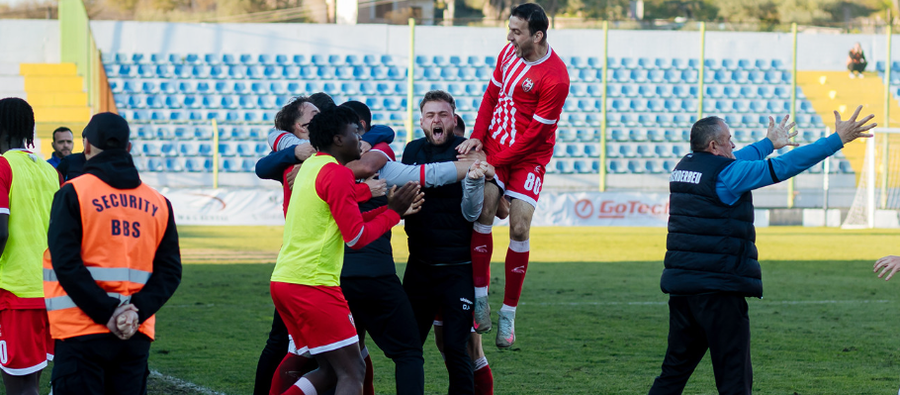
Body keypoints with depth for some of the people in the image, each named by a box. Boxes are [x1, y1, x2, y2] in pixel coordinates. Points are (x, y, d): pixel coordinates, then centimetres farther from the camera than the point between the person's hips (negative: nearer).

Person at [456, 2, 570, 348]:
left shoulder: (555, 78, -20)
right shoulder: (509, 53, 1)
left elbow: (535, 133, -18)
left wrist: (495, 160, -19)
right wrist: (477, 138, -1)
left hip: (528, 157, -4)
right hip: (494, 146, 4)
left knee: (519, 230, -9)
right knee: (483, 212, -15)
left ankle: (508, 314, 1)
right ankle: (480, 299, -10)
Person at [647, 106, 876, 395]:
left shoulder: (685, 167, 13)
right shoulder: (725, 173, -11)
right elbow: (783, 167, -13)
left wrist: (769, 143, 48)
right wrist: (838, 140, -8)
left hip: (681, 286, 8)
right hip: (718, 289, -8)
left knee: (674, 371, 14)